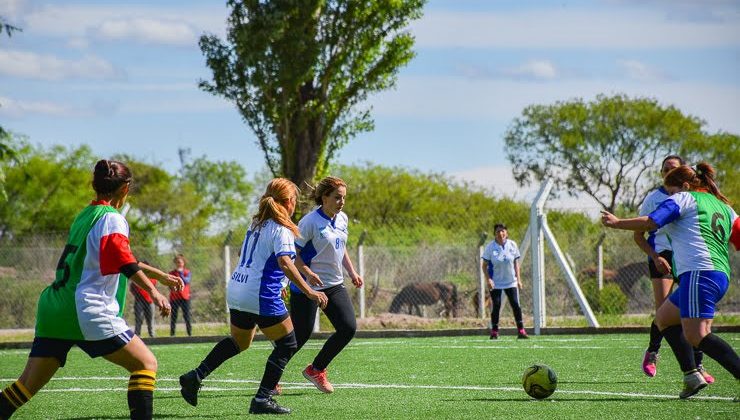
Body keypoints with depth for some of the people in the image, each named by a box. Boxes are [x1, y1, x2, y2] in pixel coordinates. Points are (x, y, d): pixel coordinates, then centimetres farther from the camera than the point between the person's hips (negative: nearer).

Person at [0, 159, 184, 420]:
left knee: (28, 383, 8)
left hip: (53, 311, 8)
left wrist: (161, 276, 37)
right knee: (146, 363, -1)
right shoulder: (111, 219, -4)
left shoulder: (84, 215, 22)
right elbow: (124, 261, -22)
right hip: (89, 312, -8)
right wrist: (153, 291, -28)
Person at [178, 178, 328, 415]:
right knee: (287, 344, 3)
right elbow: (285, 264, -24)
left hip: (236, 291, 9)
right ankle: (262, 399, -2)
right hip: (260, 297, -9)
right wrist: (309, 292, -25)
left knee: (239, 342, 27)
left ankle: (195, 377, 17)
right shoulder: (281, 230, -11)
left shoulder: (257, 225, 14)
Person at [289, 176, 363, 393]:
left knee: (349, 328, -6)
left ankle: (316, 369, 12)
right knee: (301, 334, -4)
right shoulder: (310, 221, -17)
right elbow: (292, 253, -15)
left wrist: (352, 272, 11)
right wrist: (308, 273, -29)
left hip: (334, 285, 7)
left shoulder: (342, 219, 7)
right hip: (307, 286, -7)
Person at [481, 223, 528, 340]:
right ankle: (494, 332, 7)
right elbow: (484, 265, -4)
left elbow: (516, 263, 7)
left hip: (511, 282, 2)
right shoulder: (490, 247, -8)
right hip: (495, 283, -2)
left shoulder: (512, 245, 0)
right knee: (496, 306, -3)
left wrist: (518, 279, 2)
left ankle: (521, 331, 0)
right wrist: (488, 279, -16)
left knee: (516, 305, -4)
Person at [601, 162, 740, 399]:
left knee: (696, 335, -18)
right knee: (664, 317, 20)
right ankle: (691, 375, 8)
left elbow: (651, 222, -5)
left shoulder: (684, 198, 5)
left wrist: (617, 223, 6)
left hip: (699, 272, -9)